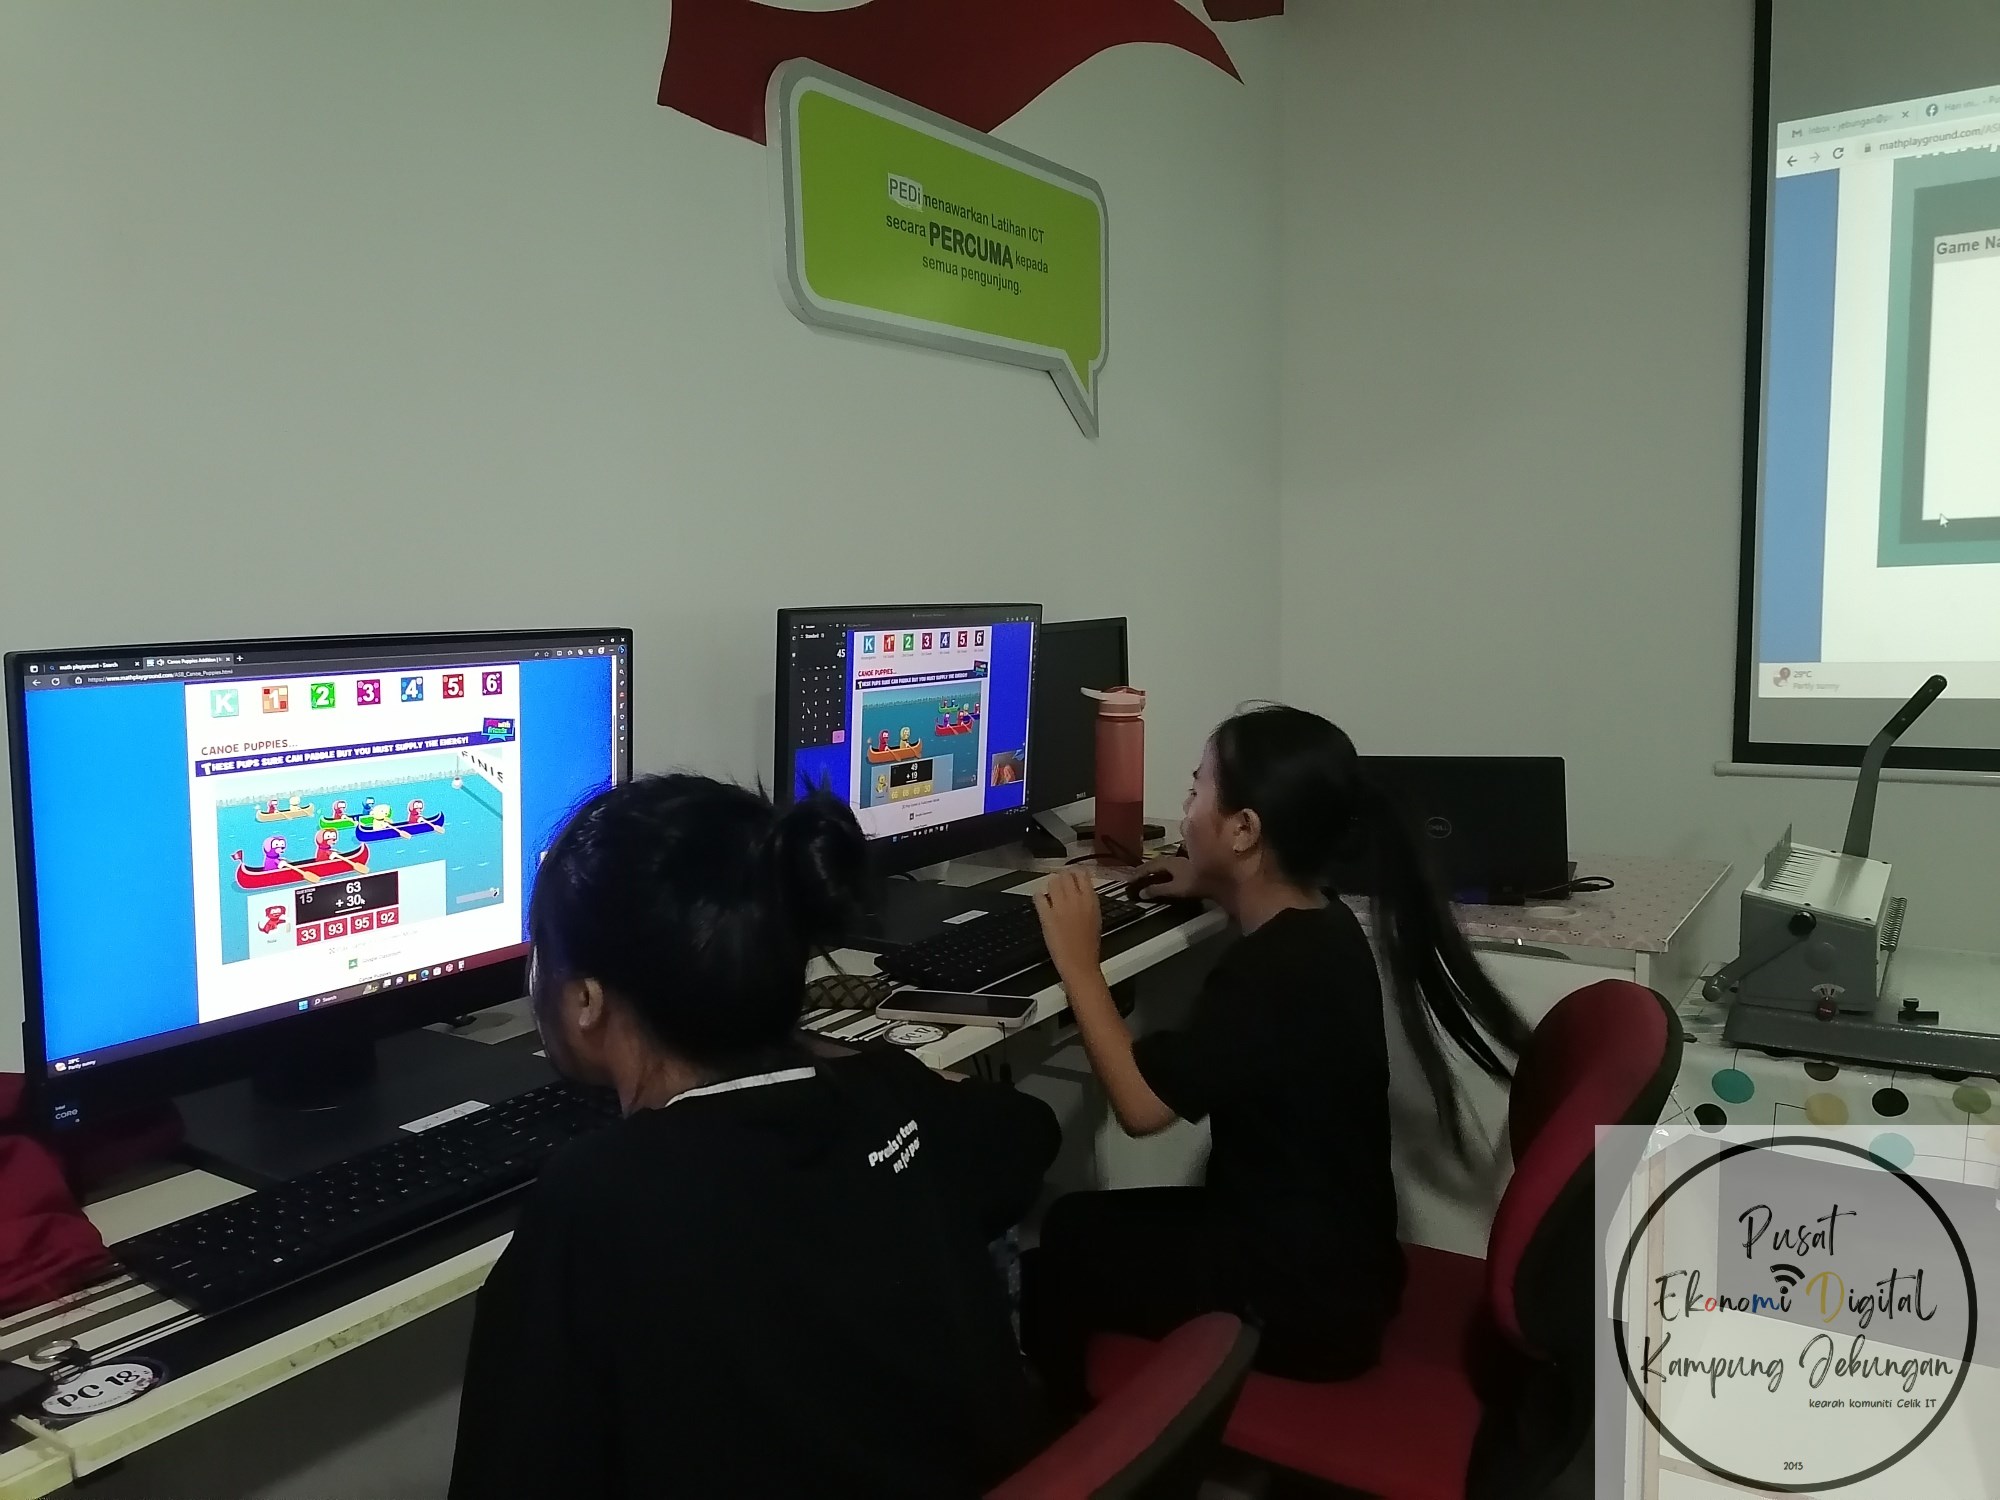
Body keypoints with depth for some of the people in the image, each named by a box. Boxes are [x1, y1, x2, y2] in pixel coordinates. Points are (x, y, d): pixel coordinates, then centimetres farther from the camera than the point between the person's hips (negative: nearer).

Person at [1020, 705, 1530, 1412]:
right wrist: (1212, 888, 35)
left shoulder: (1272, 971, -29)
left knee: (1052, 1263, 5)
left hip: (1303, 1298, -9)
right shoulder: (1321, 928, 1)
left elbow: (1141, 1103, -26)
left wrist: (1078, 960, -19)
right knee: (1082, 1222, 19)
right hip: (1334, 1256, 9)